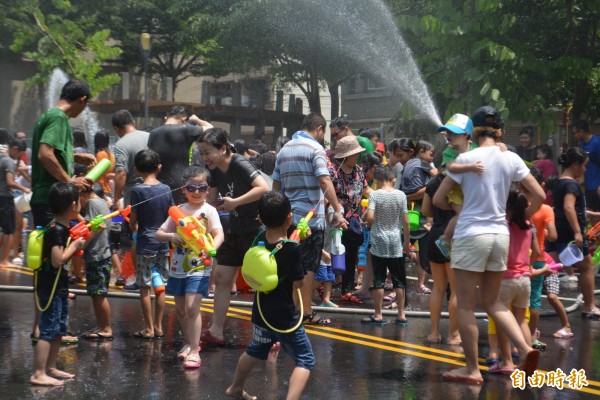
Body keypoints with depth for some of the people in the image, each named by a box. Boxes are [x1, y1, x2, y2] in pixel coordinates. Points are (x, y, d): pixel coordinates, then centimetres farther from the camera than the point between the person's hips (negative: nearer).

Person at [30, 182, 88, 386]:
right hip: (50, 288, -10)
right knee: (48, 331, -8)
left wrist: (87, 235, 15)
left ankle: (50, 368, 26)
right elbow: (58, 260, -27)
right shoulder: (57, 230, -20)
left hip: (59, 287, 10)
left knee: (59, 329, 17)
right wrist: (74, 245, -15)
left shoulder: (62, 226, 9)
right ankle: (38, 374, -4)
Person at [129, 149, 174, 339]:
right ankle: (158, 327, 17)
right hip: (163, 243, 5)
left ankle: (148, 329, 7)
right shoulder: (166, 189, 1)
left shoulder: (137, 190, -11)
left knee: (144, 287, 3)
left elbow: (133, 221, -8)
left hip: (145, 244, -4)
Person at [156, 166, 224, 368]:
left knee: (192, 308, -15)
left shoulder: (209, 210, -5)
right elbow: (159, 234, 7)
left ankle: (194, 352, -9)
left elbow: (219, 234, -16)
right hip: (178, 267, 5)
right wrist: (171, 236, -15)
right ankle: (189, 343, 34)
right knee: (180, 309, 15)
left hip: (199, 268, -5)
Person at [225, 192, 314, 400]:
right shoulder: (293, 249, -20)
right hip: (285, 316, -7)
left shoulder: (259, 241, -2)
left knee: (255, 350, 30)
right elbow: (298, 284, -13)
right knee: (305, 361, -1)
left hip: (261, 312, 7)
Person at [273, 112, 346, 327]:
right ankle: (307, 313, 7)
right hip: (311, 217, -6)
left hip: (289, 217, 7)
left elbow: (276, 186, 16)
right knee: (309, 266, 1)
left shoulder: (284, 150, 12)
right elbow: (324, 181, -21)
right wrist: (337, 210, -22)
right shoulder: (315, 148, -9)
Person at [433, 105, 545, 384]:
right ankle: (525, 348, 2)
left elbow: (438, 199, -3)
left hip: (470, 235, -5)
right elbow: (539, 196, 4)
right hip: (500, 235, 5)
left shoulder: (466, 158, -7)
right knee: (492, 301, 18)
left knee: (465, 305, 4)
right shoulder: (512, 159, 3)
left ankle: (472, 369, 8)